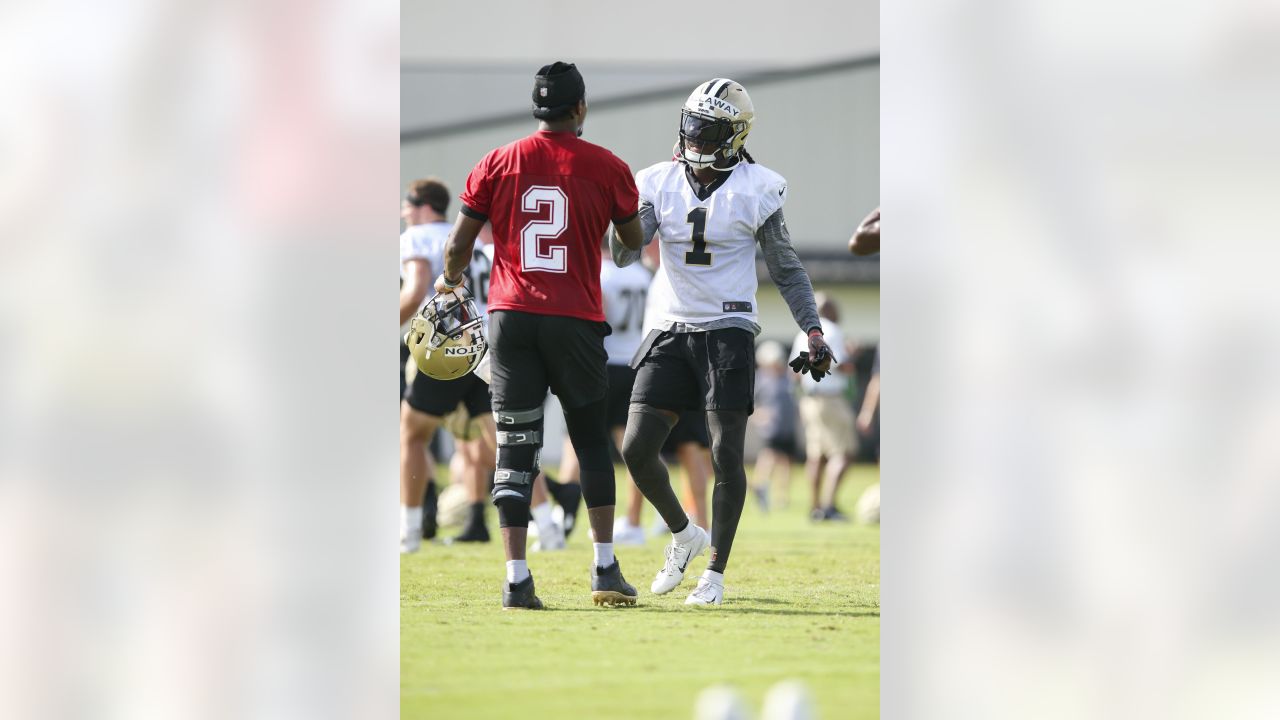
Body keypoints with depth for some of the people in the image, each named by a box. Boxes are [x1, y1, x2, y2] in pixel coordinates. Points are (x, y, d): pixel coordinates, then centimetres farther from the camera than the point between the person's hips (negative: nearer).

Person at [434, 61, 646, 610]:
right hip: (575, 319, -1)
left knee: (515, 449, 3)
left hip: (511, 316, 1)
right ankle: (605, 568, 8)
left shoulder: (497, 165, 2)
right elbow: (634, 241, 15)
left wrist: (450, 282, 27)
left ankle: (517, 579, -3)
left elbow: (459, 245, 5)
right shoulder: (606, 168, 0)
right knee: (592, 442, 12)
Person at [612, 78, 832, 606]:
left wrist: (813, 333, -3)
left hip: (728, 332, -3)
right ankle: (684, 535, 22)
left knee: (726, 455, -7)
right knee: (637, 449, -3)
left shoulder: (755, 192, -4)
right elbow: (625, 253, -4)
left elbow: (787, 271, 3)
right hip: (672, 332, 3)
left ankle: (715, 572, 5)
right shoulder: (660, 184, 3)